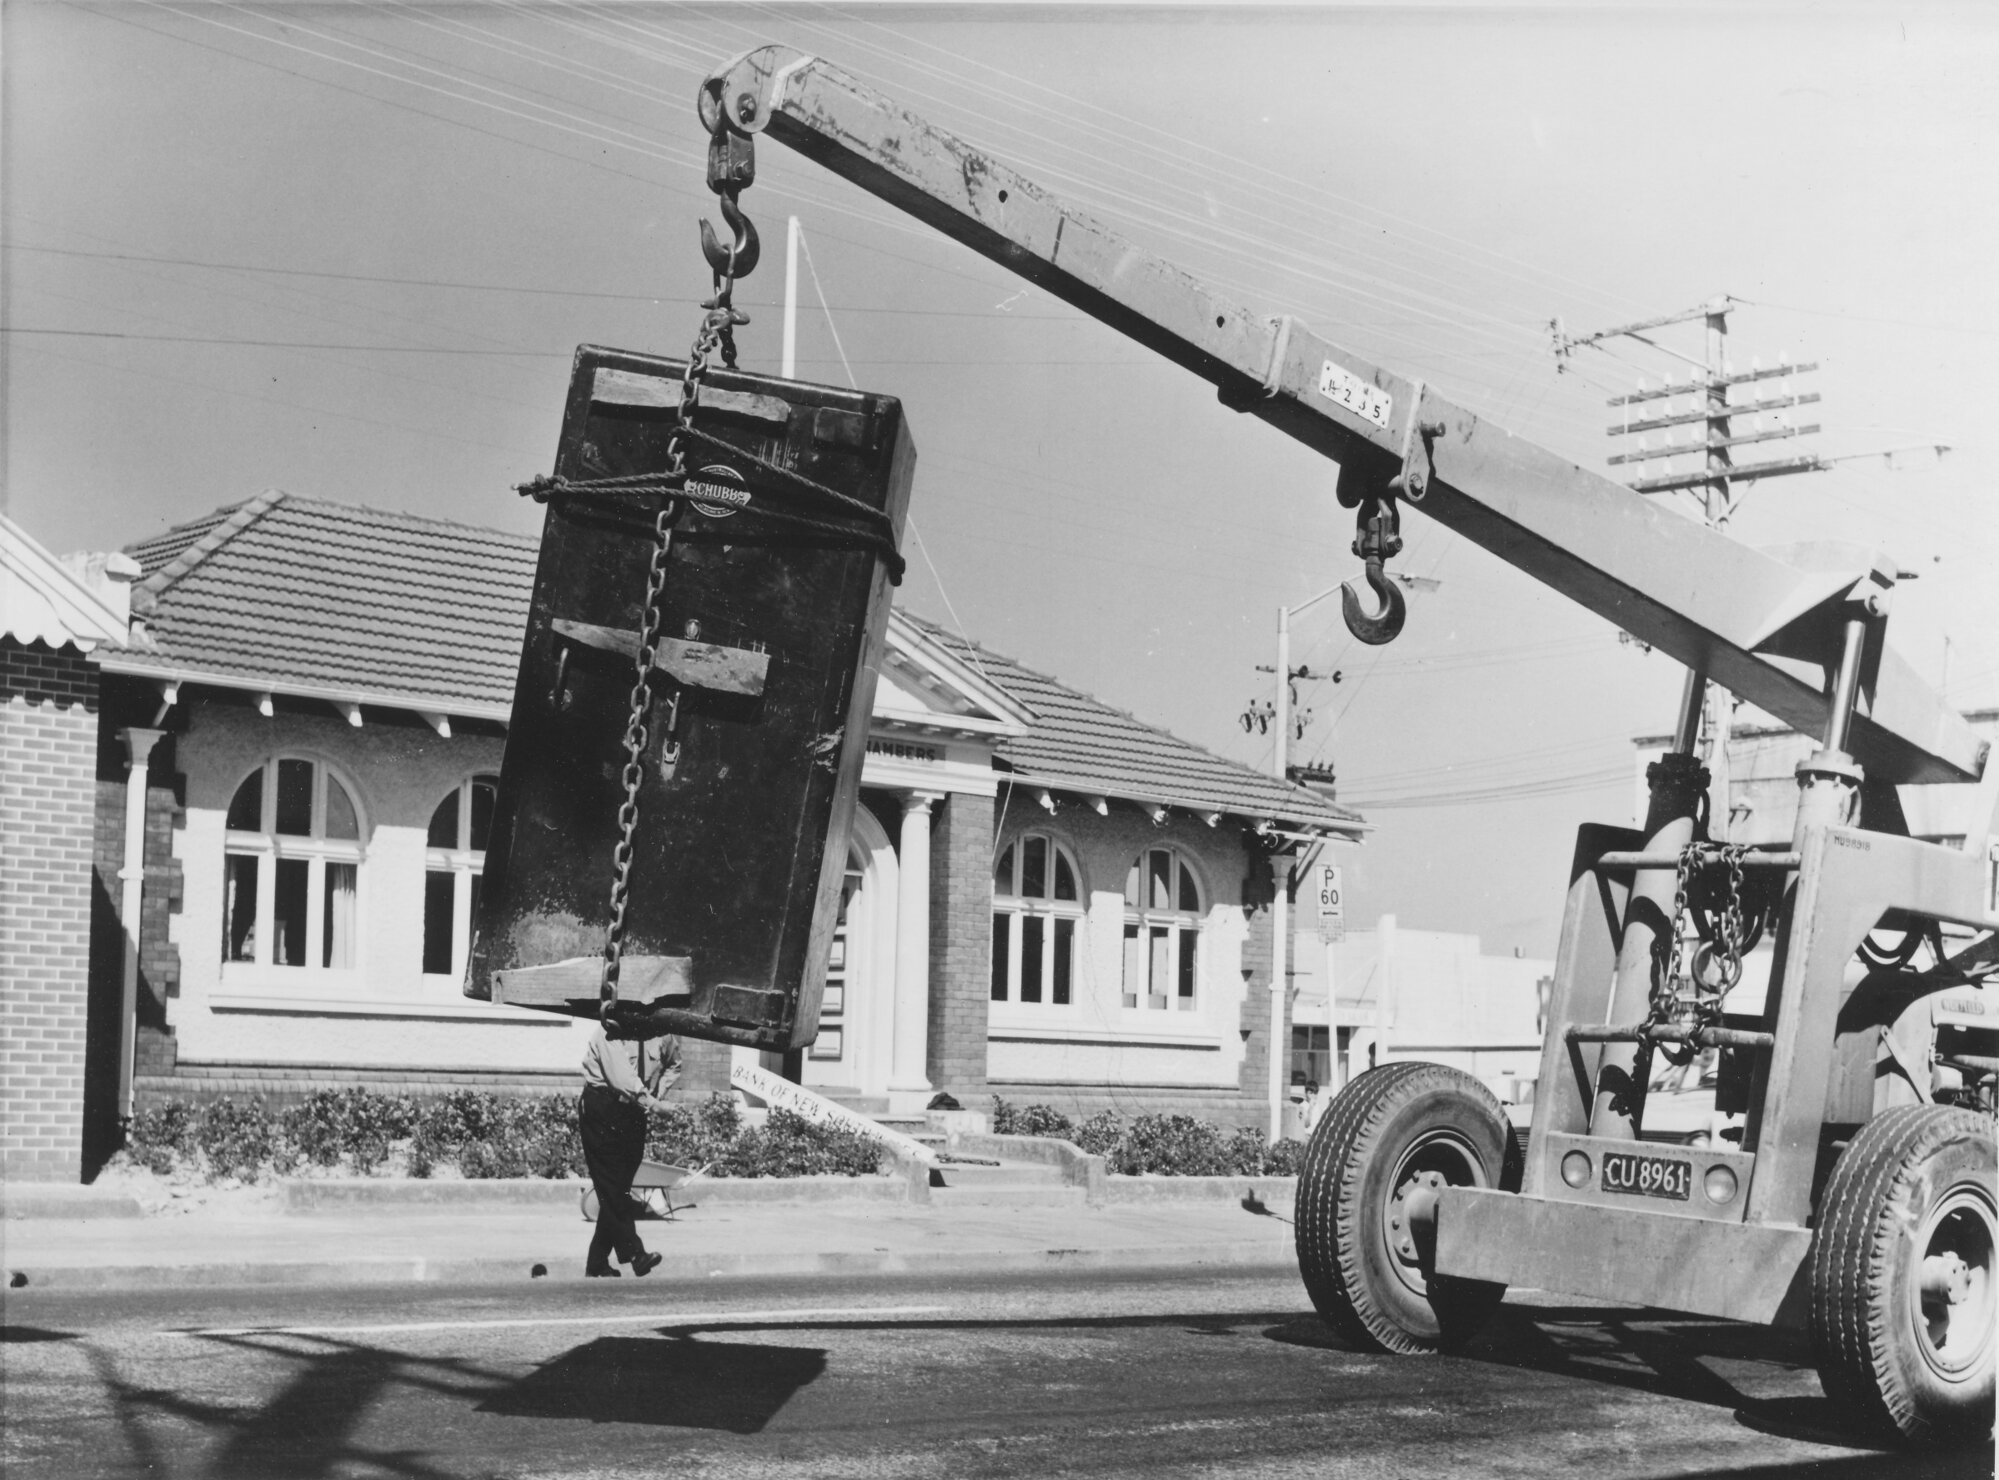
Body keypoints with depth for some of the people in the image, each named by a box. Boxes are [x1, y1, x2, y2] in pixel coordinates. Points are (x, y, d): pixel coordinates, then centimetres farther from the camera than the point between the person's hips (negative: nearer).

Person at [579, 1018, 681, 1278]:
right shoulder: (610, 1030, -15)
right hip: (602, 1112, -5)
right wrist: (649, 1101, -39)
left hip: (634, 1115, 5)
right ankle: (633, 1253, -19)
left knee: (618, 1190, 6)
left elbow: (673, 1066, 21)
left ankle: (597, 1264, 13)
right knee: (612, 1187, -13)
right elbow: (620, 1074, -28)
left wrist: (657, 1095, 6)